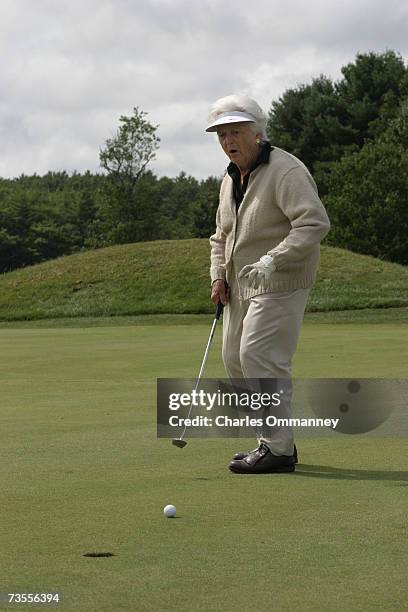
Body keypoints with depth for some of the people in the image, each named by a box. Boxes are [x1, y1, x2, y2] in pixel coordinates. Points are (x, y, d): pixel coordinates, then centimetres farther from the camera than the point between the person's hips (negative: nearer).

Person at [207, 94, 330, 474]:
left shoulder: (285, 171, -15)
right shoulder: (230, 179, 14)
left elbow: (314, 222, -25)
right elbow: (221, 236, 26)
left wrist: (272, 260, -32)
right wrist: (219, 275, 10)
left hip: (279, 283, -9)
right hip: (241, 285, 9)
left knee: (259, 357, -16)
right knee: (234, 359, 8)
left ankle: (278, 448, -10)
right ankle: (274, 439, 18)